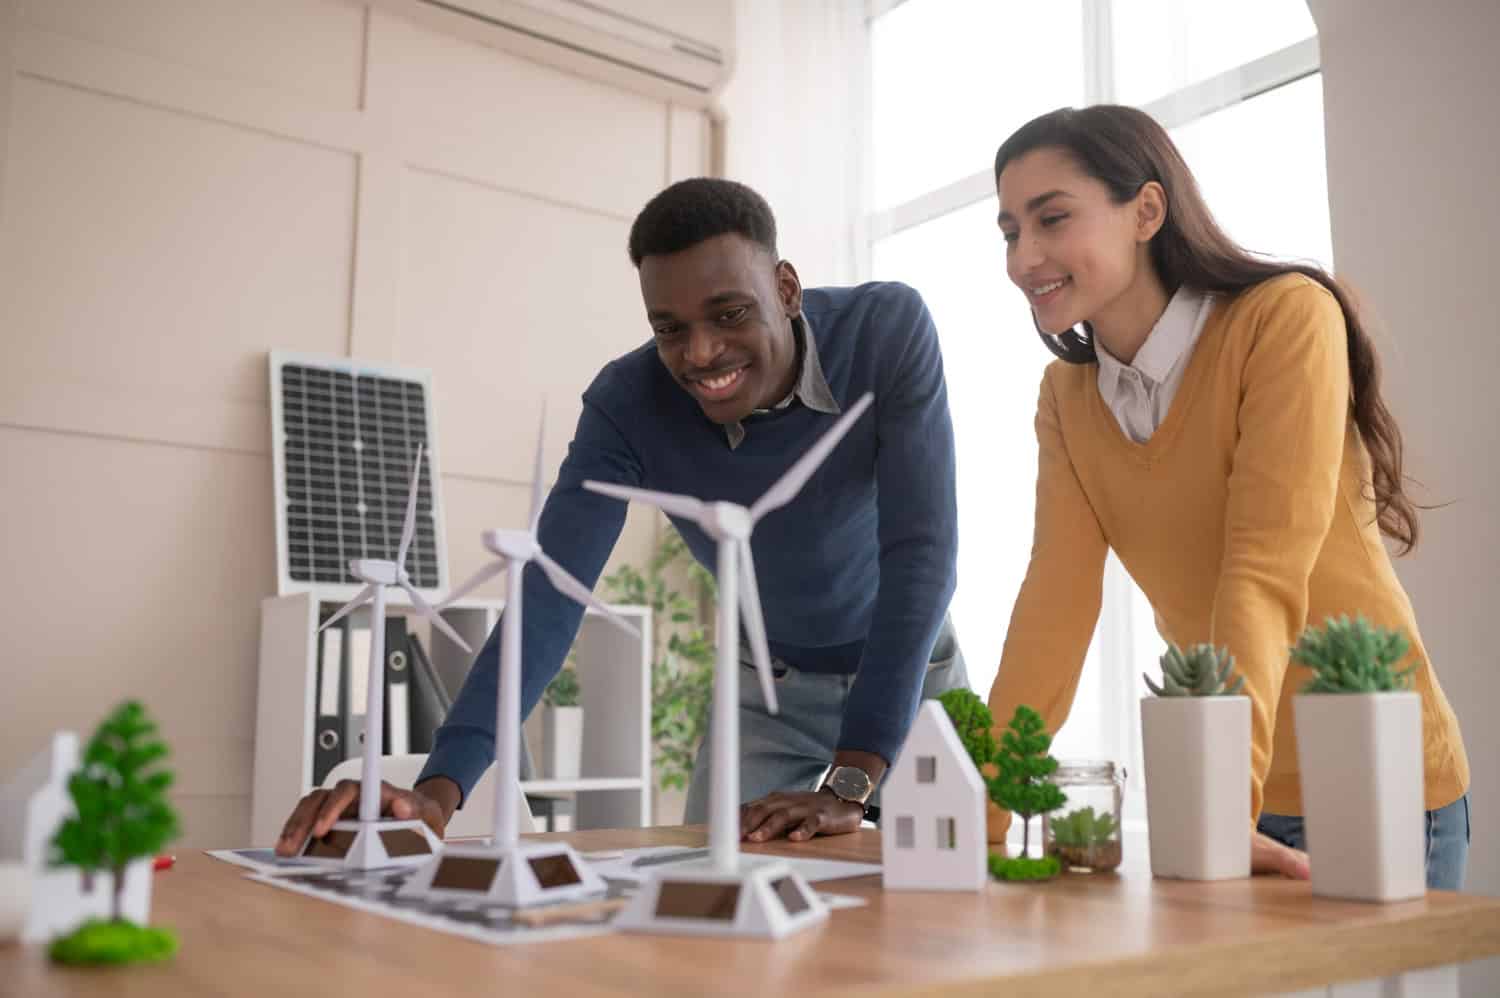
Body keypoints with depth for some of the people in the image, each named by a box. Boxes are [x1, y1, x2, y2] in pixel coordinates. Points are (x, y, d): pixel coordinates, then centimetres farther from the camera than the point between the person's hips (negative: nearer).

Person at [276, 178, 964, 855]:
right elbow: (550, 593, -29)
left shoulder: (889, 330, -28)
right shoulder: (626, 403, -24)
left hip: (910, 676, -1)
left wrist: (849, 786, -39)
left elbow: (920, 547, -33)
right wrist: (440, 787, -43)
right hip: (772, 686, 1)